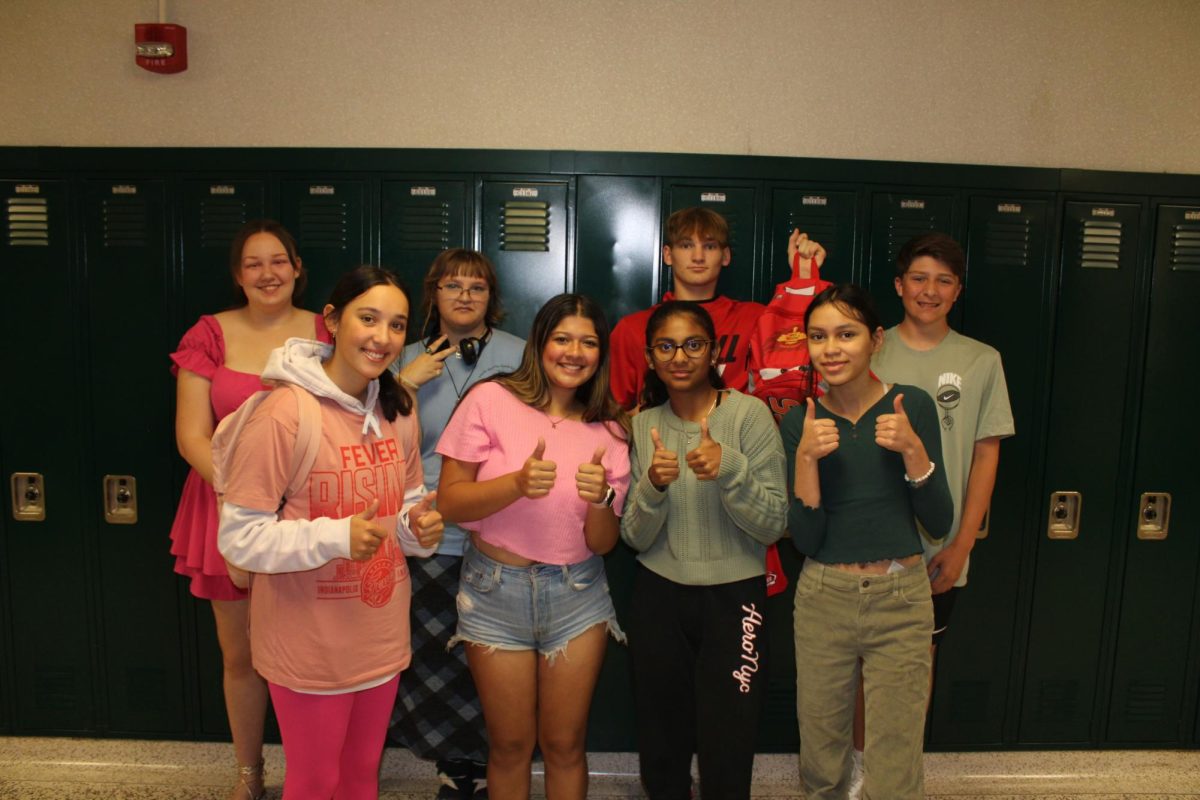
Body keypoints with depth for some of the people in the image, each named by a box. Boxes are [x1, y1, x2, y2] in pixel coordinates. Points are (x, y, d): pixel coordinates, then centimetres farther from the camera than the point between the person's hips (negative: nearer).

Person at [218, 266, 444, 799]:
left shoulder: (398, 410, 1)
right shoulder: (283, 413, -20)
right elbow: (240, 538, -18)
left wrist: (419, 528, -9)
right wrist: (335, 538, -29)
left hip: (382, 636, 6)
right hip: (310, 646, -6)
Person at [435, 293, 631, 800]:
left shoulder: (609, 430, 2)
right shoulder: (492, 400, -8)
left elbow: (603, 543, 0)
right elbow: (450, 503, -10)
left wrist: (600, 497, -20)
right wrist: (518, 483, -26)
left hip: (577, 594, 2)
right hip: (496, 590, -2)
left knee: (564, 743, 11)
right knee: (510, 745, 11)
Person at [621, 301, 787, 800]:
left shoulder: (750, 414, -9)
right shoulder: (642, 426, 2)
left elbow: (772, 526, -11)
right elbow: (636, 539, -1)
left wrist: (729, 468, -27)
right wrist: (653, 485, -19)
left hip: (734, 596, -3)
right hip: (659, 598, 3)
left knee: (727, 756, 6)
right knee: (661, 749, 15)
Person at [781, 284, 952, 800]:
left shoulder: (912, 405, -6)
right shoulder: (801, 421, -3)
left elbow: (939, 524, -6)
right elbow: (806, 539, -7)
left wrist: (912, 449, -20)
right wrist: (805, 457, -19)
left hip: (901, 601, -1)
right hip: (823, 599, 1)